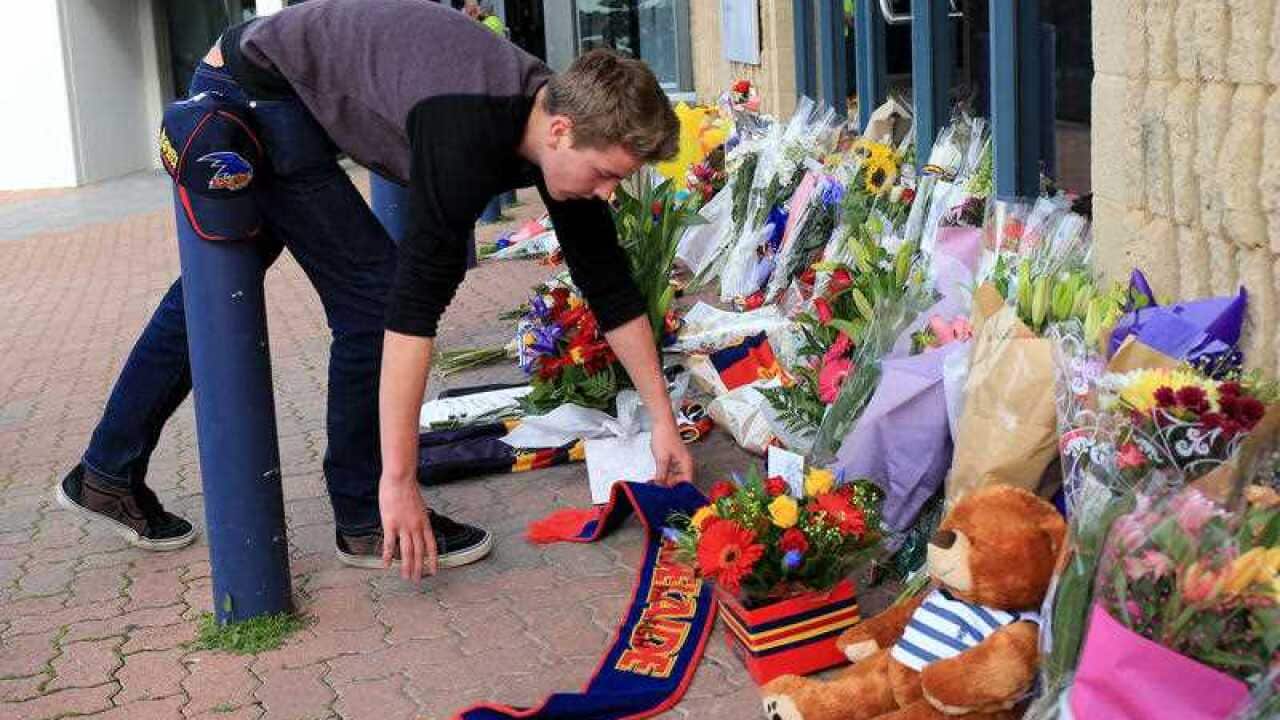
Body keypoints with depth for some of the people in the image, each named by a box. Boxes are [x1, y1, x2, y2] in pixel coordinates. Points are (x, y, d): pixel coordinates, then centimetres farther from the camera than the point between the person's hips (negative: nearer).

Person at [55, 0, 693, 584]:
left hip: (260, 93, 9)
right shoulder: (467, 136, -35)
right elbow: (413, 307, -36)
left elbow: (609, 285, -3)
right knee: (370, 293, -12)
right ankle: (367, 520, 0)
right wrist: (399, 479, -33)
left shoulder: (563, 118, -10)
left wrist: (663, 421, -1)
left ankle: (107, 476, 32)